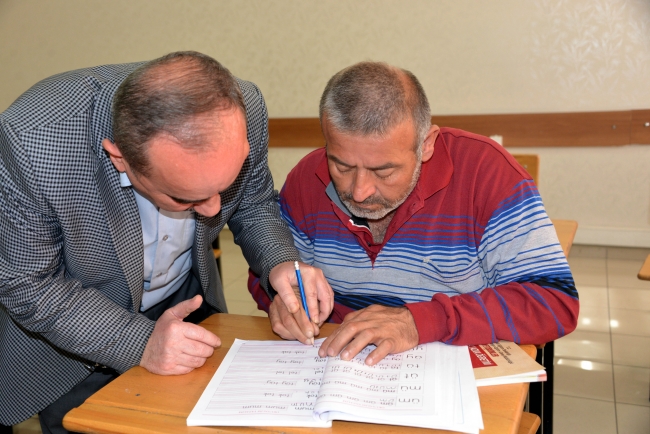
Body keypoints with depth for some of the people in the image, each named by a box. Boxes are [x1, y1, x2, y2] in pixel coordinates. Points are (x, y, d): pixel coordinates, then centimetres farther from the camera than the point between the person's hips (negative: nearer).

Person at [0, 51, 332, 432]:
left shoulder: (244, 110, -27)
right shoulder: (32, 143, -37)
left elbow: (254, 204, -7)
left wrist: (280, 261, -25)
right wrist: (139, 342, -31)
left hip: (186, 306, 3)